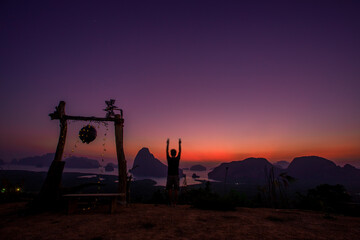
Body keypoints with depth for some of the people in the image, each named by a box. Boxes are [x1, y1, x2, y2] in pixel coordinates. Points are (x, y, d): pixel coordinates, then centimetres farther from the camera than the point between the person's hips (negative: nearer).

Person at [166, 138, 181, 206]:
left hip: (170, 176, -1)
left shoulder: (169, 159, -5)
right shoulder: (177, 159, -3)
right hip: (176, 176, 1)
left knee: (169, 189, 8)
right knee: (175, 190, 6)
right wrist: (179, 143, 14)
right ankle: (175, 203, 6)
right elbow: (180, 151, 6)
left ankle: (171, 202, 2)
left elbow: (167, 151, 5)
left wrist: (167, 143, 13)